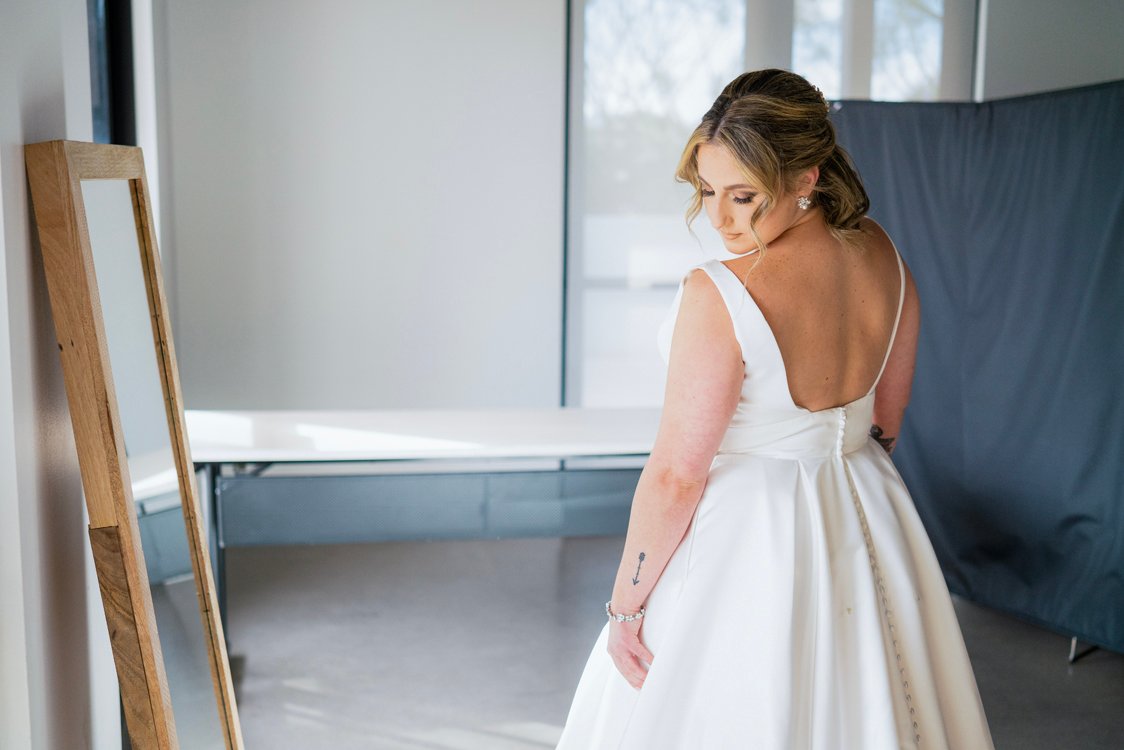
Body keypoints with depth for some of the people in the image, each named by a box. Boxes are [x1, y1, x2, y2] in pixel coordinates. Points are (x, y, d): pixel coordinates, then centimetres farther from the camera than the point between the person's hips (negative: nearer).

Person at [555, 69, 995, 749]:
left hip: (745, 530, -7)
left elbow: (676, 477, -22)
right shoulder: (882, 253, -6)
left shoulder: (718, 296, -28)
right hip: (869, 525, 7)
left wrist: (625, 607, -10)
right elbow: (888, 418, 7)